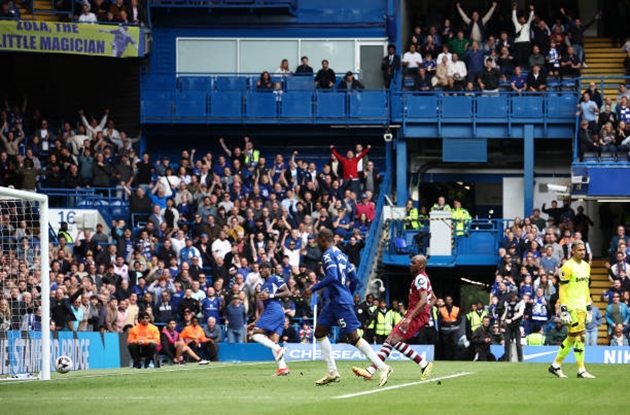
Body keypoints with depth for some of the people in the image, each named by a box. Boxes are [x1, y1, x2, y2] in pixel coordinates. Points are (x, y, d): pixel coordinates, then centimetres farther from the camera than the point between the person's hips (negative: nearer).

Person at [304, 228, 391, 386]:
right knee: (320, 332, 13)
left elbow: (332, 277, -25)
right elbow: (354, 279, 18)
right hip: (335, 301, 10)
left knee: (353, 337, -10)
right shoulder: (341, 255, 16)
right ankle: (332, 373, 14)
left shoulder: (328, 255, -11)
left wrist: (313, 288, -19)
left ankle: (382, 367, -10)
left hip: (340, 301, -10)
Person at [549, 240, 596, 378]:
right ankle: (581, 370, -8)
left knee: (572, 338, 10)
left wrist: (589, 307, 19)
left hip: (582, 307, 8)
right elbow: (562, 289, -12)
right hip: (572, 307, -8)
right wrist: (563, 309, -17)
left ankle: (556, 366, 20)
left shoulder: (586, 266, 15)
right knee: (580, 337, -11)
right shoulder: (568, 267, -10)